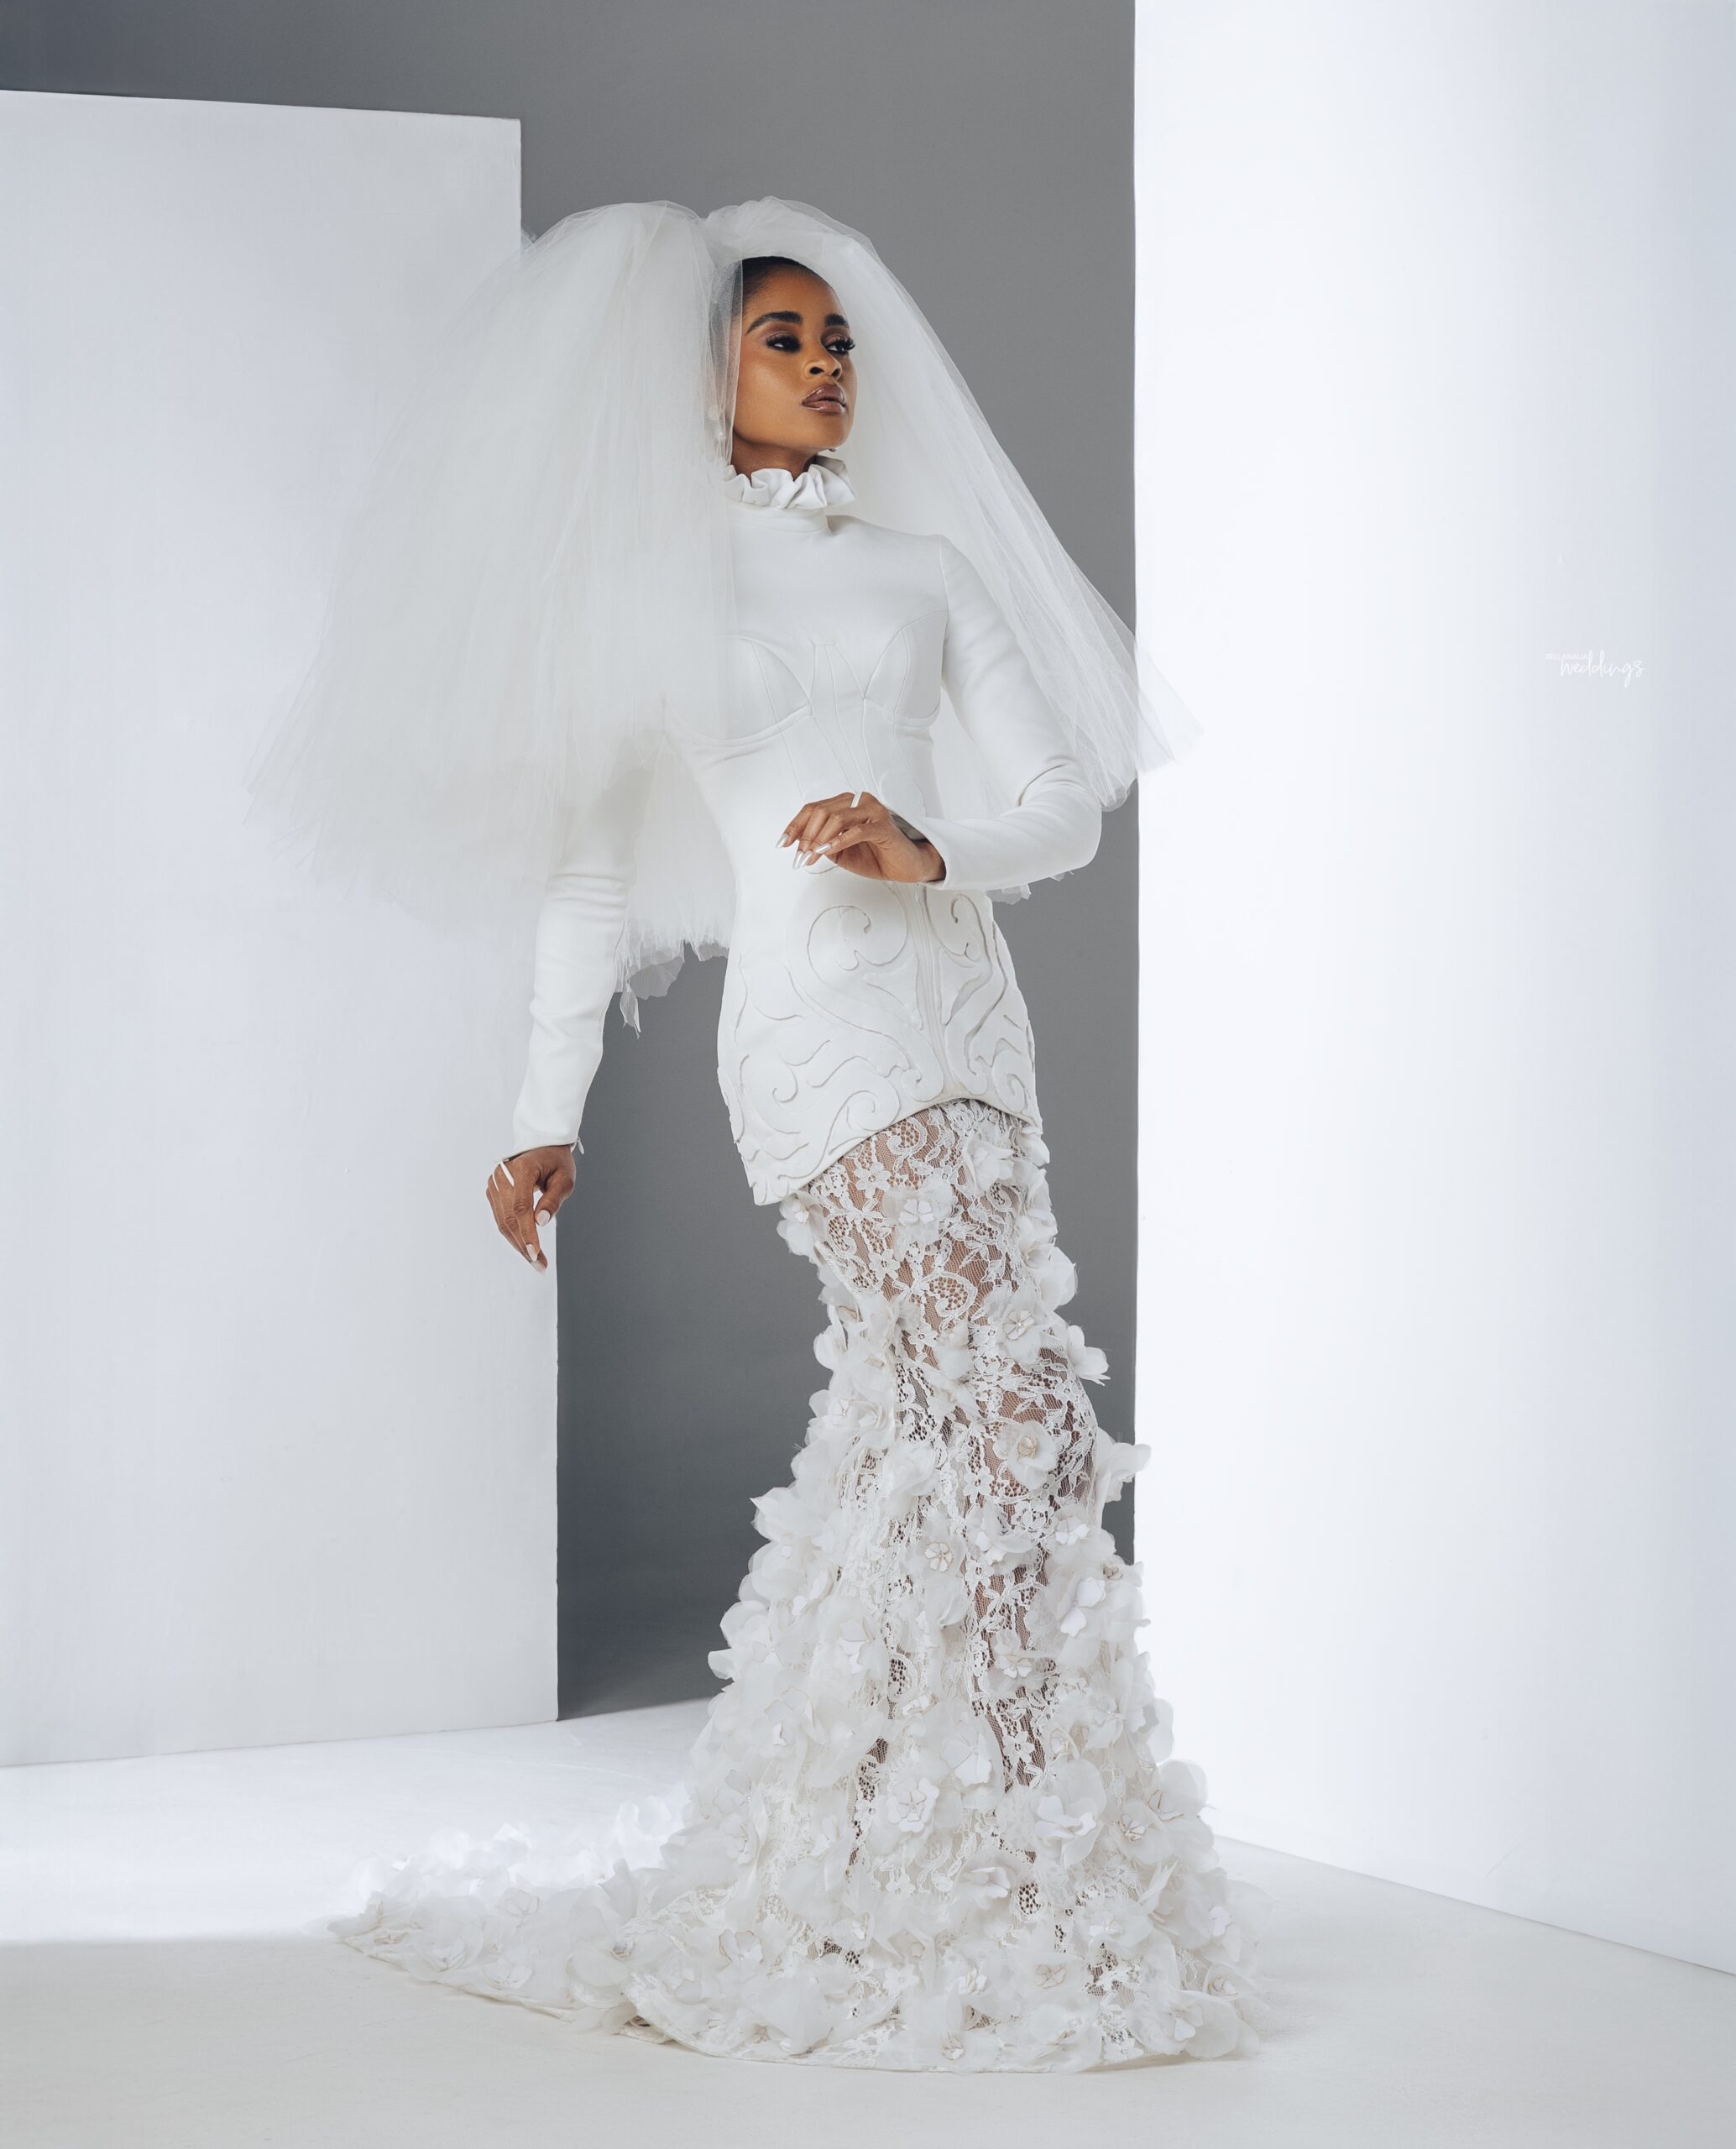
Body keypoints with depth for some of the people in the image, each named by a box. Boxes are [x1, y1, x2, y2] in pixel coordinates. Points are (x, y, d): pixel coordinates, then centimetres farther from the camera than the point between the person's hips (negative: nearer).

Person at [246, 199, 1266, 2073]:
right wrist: (547, 1119, 5)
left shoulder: (926, 571, 17)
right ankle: (1034, 1873, -9)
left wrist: (930, 849, -11)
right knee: (1013, 1420, -16)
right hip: (817, 1027, -5)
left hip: (964, 1018, 5)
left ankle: (787, 1890, 16)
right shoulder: (660, 584, 7)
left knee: (902, 1449, 5)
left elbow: (1068, 800, 10)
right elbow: (593, 864, 7)